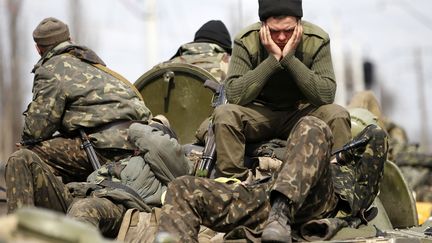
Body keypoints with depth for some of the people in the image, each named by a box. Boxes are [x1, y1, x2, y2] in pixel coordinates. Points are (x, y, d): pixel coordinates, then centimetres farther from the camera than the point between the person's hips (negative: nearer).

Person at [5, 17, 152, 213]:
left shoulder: (50, 71, 0)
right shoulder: (89, 62, 26)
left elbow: (36, 129, -4)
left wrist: (26, 142, 18)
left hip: (108, 149, -9)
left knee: (21, 160, -9)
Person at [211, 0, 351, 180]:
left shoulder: (317, 40, -15)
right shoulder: (246, 41, -17)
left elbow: (326, 96, -24)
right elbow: (234, 95, -26)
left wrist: (290, 58, -31)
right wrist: (273, 59, -30)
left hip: (301, 111, 1)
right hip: (259, 114, 0)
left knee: (337, 115, -27)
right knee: (224, 114, -29)